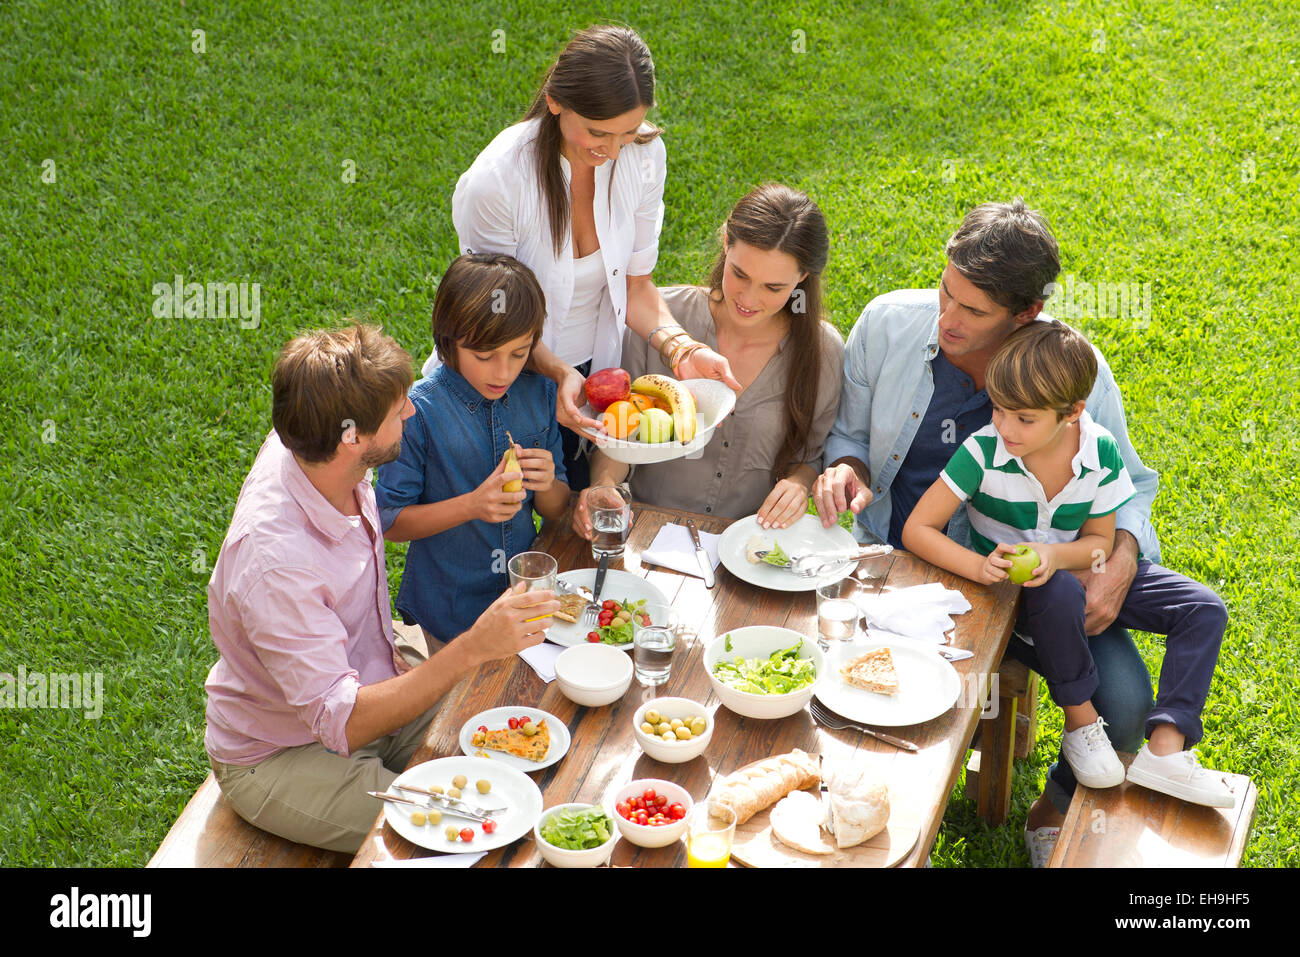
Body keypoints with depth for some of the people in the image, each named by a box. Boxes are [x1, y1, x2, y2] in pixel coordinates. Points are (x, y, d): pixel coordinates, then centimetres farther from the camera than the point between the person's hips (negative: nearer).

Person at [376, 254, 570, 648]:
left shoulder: (538, 393, -6)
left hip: (526, 592, 4)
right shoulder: (419, 411, -20)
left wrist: (548, 485, -20)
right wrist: (471, 505, -28)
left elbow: (556, 511, 3)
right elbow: (390, 522, -14)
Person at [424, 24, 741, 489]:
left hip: (591, 375, 4)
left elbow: (634, 281, -3)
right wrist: (559, 372, -35)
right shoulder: (493, 183, -29)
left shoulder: (645, 155, -15)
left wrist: (682, 347, -21)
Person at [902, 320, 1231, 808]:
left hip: (1076, 567, 4)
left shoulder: (1101, 452, -15)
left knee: (1204, 609, -9)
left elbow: (1100, 541, -7)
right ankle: (1080, 722, -18)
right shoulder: (983, 452, -22)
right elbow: (917, 529, -20)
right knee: (1060, 593, -40)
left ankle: (1165, 749, -17)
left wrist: (1055, 555, -30)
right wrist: (978, 566, -38)